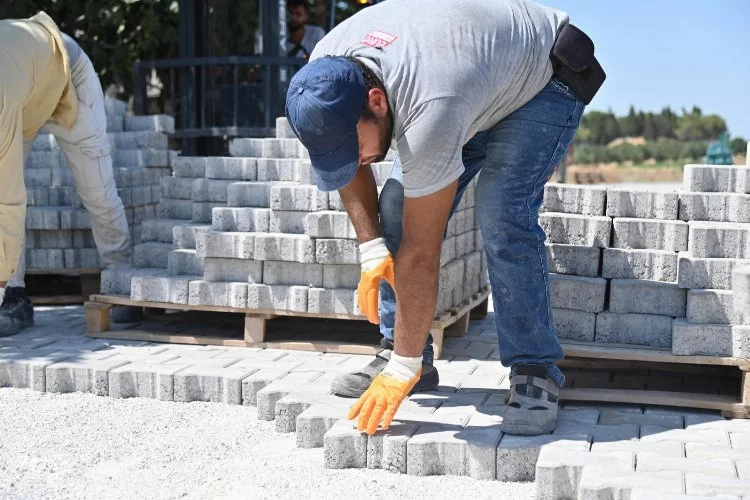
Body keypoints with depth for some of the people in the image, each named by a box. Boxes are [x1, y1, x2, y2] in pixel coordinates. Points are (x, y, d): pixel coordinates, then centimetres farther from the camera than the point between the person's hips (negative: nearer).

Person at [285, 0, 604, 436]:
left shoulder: (429, 112, -44)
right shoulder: (325, 72, -23)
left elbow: (421, 253, -38)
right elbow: (342, 162, -2)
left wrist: (404, 369, -31)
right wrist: (371, 248, -13)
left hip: (543, 82, -7)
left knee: (502, 214, -27)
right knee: (398, 207, -7)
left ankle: (536, 374, -15)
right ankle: (397, 351, 5)